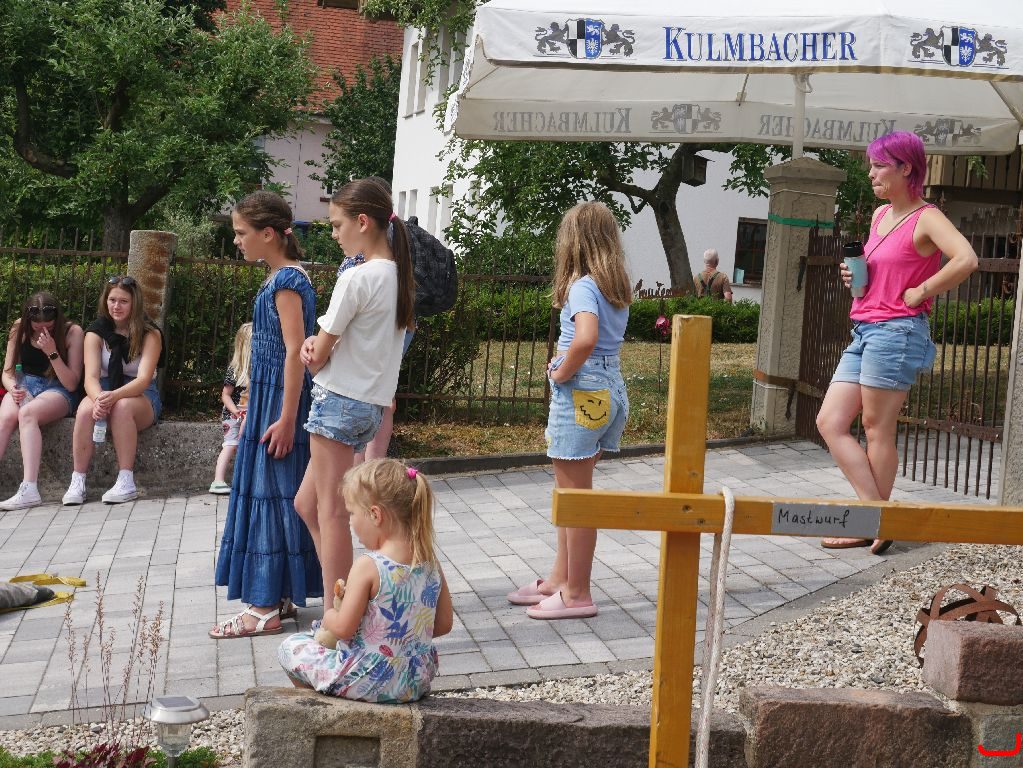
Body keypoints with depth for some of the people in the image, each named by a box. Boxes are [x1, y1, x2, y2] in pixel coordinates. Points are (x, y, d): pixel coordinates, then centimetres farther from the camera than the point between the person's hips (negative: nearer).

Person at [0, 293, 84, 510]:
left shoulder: (72, 332, -7)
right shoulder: (19, 329, 4)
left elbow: (71, 384, -10)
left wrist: (52, 352, -21)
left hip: (59, 392, -3)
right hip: (25, 385, 3)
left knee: (27, 413, -36)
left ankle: (29, 489, -48)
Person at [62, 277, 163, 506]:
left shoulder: (150, 334, -6)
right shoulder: (96, 332, 1)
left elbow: (144, 379, -18)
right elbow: (91, 377, -11)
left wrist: (114, 396, -38)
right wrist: (98, 398, -36)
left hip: (142, 396, -2)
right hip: (104, 390, 2)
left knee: (122, 406, -37)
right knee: (86, 409, -32)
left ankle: (126, 482, -35)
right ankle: (77, 482, -29)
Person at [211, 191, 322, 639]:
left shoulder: (286, 281, -16)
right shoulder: (281, 278, 13)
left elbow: (295, 351, -21)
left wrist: (286, 419, -23)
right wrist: (257, 411, 21)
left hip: (280, 400, -10)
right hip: (268, 398, 10)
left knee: (271, 494, -5)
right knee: (267, 492, 13)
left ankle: (266, 608, 1)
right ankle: (279, 596, 21)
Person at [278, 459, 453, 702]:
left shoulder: (367, 566, -21)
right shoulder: (430, 563, -3)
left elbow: (343, 628, -18)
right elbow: (444, 624, 5)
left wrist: (329, 616, 4)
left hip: (368, 683, -7)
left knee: (290, 647, 14)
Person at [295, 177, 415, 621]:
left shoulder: (356, 278, -17)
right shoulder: (398, 275, 10)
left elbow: (318, 356, -11)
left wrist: (314, 354, 11)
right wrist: (319, 347, -5)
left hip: (339, 400, -8)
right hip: (373, 402, 8)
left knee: (330, 511, -1)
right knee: (307, 504, 15)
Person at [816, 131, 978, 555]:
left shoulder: (926, 218, -9)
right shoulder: (880, 215, 16)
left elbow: (966, 259, -26)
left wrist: (919, 293, -18)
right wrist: (855, 275, 10)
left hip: (896, 331, -9)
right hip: (864, 332, 9)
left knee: (877, 430, -2)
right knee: (830, 422, 3)